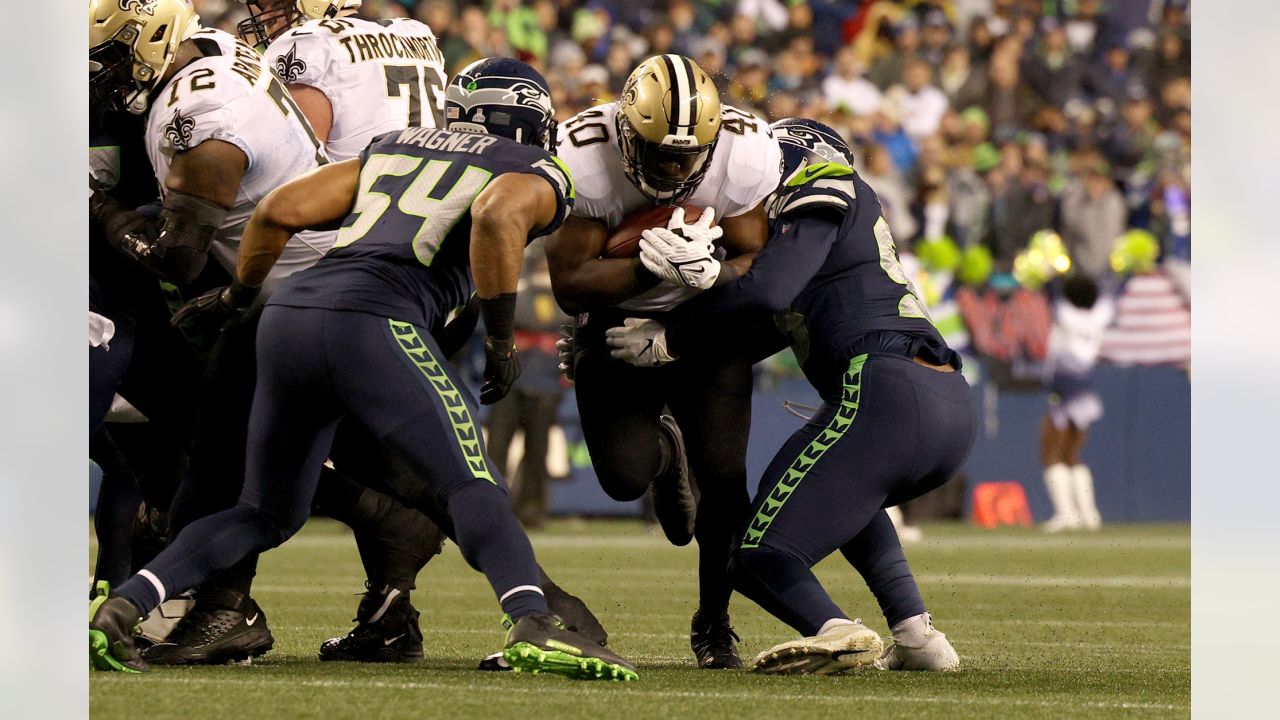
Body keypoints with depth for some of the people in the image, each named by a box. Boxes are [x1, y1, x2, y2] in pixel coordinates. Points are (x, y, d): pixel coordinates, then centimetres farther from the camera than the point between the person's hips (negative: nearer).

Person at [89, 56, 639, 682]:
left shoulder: (392, 149, 29)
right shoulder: (537, 176, 13)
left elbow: (280, 209, 20)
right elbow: (497, 218, -12)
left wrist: (241, 296, 34)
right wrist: (502, 338, -7)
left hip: (288, 320, 6)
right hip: (373, 325, -6)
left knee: (266, 514, 18)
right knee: (471, 491, -9)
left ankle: (119, 609, 6)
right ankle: (533, 627, -33)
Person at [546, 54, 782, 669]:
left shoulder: (746, 152, -24)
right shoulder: (582, 157, -28)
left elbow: (757, 265, -17)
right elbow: (570, 286, -25)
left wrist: (712, 272, -41)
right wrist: (650, 267, -42)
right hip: (616, 316, -1)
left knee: (724, 472, -12)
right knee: (624, 475, -15)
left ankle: (713, 622, 14)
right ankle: (663, 448, 26)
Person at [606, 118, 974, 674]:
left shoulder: (823, 196, 5)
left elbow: (765, 292, -10)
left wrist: (669, 338, 1)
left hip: (887, 389, -9)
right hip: (954, 406, 9)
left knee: (758, 556, -4)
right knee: (842, 495, 39)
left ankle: (834, 631, -34)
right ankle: (915, 635, 19)